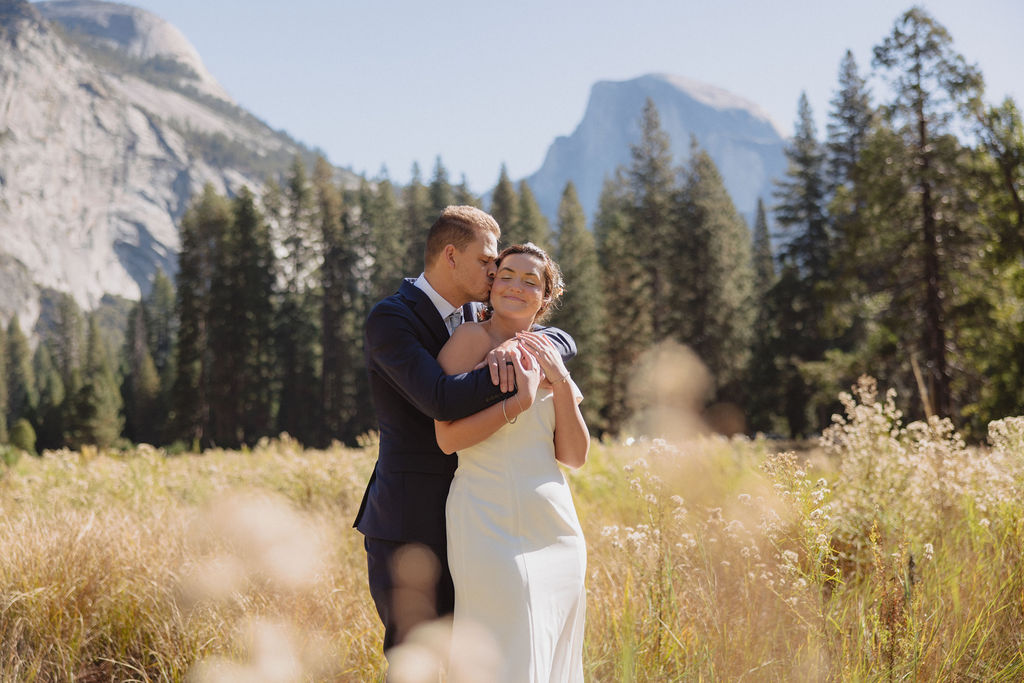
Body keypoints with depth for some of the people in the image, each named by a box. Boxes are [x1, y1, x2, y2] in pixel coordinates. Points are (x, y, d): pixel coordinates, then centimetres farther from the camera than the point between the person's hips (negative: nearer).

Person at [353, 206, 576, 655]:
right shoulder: (388, 318, -13)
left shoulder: (475, 316, 12)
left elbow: (563, 342, 7)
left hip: (457, 523, 8)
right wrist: (518, 370, -21)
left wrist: (518, 345, -15)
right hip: (407, 526, -8)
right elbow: (442, 400, -27)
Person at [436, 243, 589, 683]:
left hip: (553, 526, 7)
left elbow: (576, 456, 7)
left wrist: (561, 384, -3)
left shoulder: (549, 357, 14)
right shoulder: (472, 338, -4)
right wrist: (520, 400, -15)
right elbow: (448, 437, -13)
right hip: (491, 523, -6)